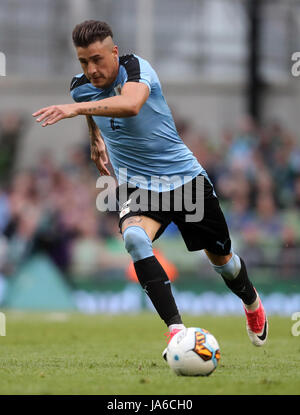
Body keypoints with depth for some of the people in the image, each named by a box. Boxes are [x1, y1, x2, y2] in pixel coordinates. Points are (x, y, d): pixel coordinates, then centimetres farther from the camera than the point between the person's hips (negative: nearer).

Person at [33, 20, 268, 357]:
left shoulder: (136, 68, -23)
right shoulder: (81, 87, -6)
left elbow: (131, 104, -48)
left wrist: (76, 109, -58)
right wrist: (95, 139, 27)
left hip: (184, 176, -2)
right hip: (135, 184, 3)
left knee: (221, 257, 13)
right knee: (134, 238, -32)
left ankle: (251, 303, 48)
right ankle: (176, 329, -34)